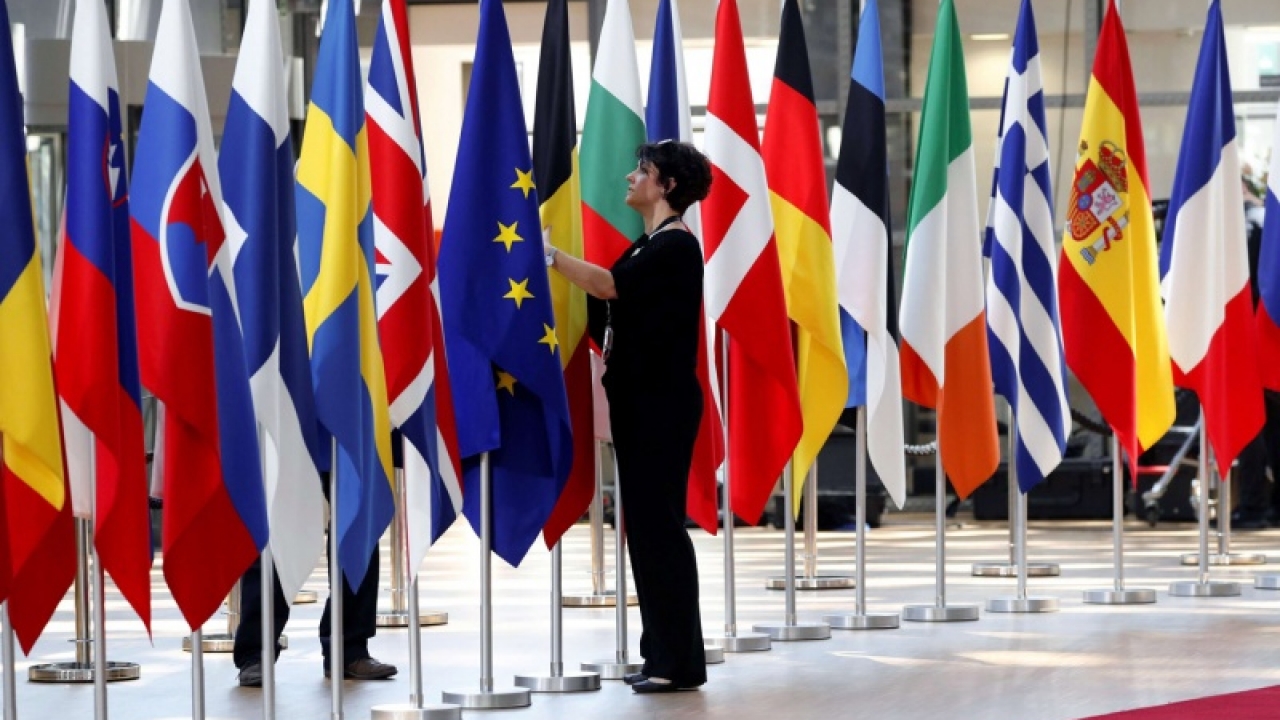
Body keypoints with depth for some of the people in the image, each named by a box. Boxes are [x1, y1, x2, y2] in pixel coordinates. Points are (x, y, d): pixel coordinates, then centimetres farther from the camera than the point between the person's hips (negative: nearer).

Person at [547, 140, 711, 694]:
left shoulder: (675, 246, -12)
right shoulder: (648, 246, 17)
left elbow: (610, 285, -24)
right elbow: (612, 310, 14)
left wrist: (547, 254, -20)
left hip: (664, 402, -9)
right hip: (638, 399, 9)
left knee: (658, 522, -8)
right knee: (646, 523, 9)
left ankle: (680, 661, -4)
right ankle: (662, 653, 14)